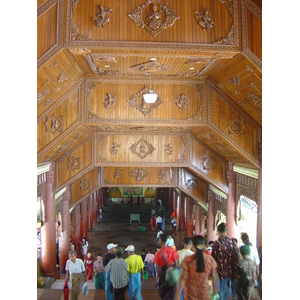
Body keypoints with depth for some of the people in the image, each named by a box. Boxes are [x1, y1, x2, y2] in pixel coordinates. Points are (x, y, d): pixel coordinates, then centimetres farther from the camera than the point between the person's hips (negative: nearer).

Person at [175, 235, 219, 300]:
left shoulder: (188, 260, -14)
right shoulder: (210, 259, -6)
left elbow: (183, 278, -12)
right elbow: (214, 276, 3)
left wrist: (178, 294, -6)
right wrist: (215, 289, 20)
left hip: (190, 295, -2)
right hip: (205, 294, 2)